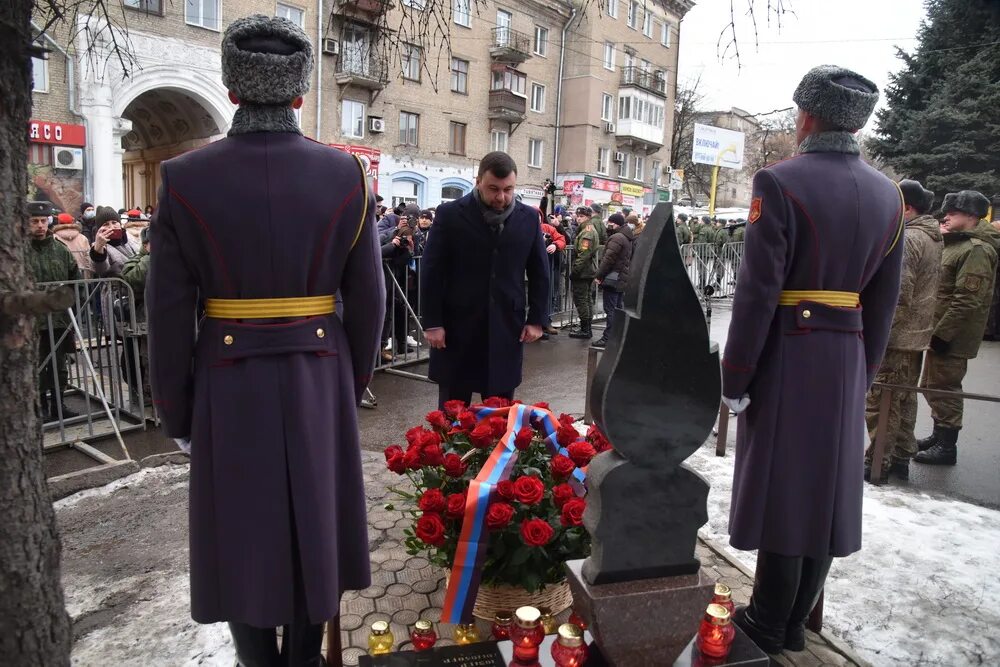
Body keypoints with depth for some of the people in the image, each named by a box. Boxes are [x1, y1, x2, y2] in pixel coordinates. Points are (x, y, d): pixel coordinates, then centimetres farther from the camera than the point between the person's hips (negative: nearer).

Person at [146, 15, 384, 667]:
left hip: (228, 385, -1)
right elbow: (367, 301, -4)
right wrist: (352, 385, 10)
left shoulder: (184, 177, -9)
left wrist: (177, 413, 6)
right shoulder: (348, 174, -7)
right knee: (314, 522, 17)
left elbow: (170, 313, -7)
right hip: (317, 378, 1)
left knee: (241, 534, 15)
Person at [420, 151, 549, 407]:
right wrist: (432, 322, -8)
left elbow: (540, 272, 10)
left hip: (506, 328, 2)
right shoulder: (449, 214, -5)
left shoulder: (528, 218, 4)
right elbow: (432, 272, -4)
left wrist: (537, 319, 4)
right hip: (457, 327, -2)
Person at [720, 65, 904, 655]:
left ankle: (769, 627, 19)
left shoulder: (781, 182, -13)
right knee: (828, 488, 14)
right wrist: (865, 370, 18)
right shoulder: (888, 194, 7)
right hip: (848, 359, 6)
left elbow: (759, 292, -18)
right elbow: (884, 301, 9)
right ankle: (795, 623, 29)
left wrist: (736, 376, -11)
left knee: (781, 488, 4)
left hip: (787, 357, -6)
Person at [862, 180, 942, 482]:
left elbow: (898, 294, -22)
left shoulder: (907, 238, -16)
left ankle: (878, 463, 4)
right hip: (917, 334, 10)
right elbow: (923, 289, 17)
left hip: (897, 336, -10)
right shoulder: (932, 237, 13)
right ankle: (901, 458, 25)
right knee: (904, 400, 16)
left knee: (880, 401, -2)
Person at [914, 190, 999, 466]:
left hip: (952, 337, -10)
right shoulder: (956, 244, 16)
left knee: (944, 388, -2)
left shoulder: (977, 249, -17)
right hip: (941, 332, 10)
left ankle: (946, 447, 9)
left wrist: (942, 333, -23)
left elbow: (967, 300, -23)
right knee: (932, 386, 19)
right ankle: (939, 435, 33)